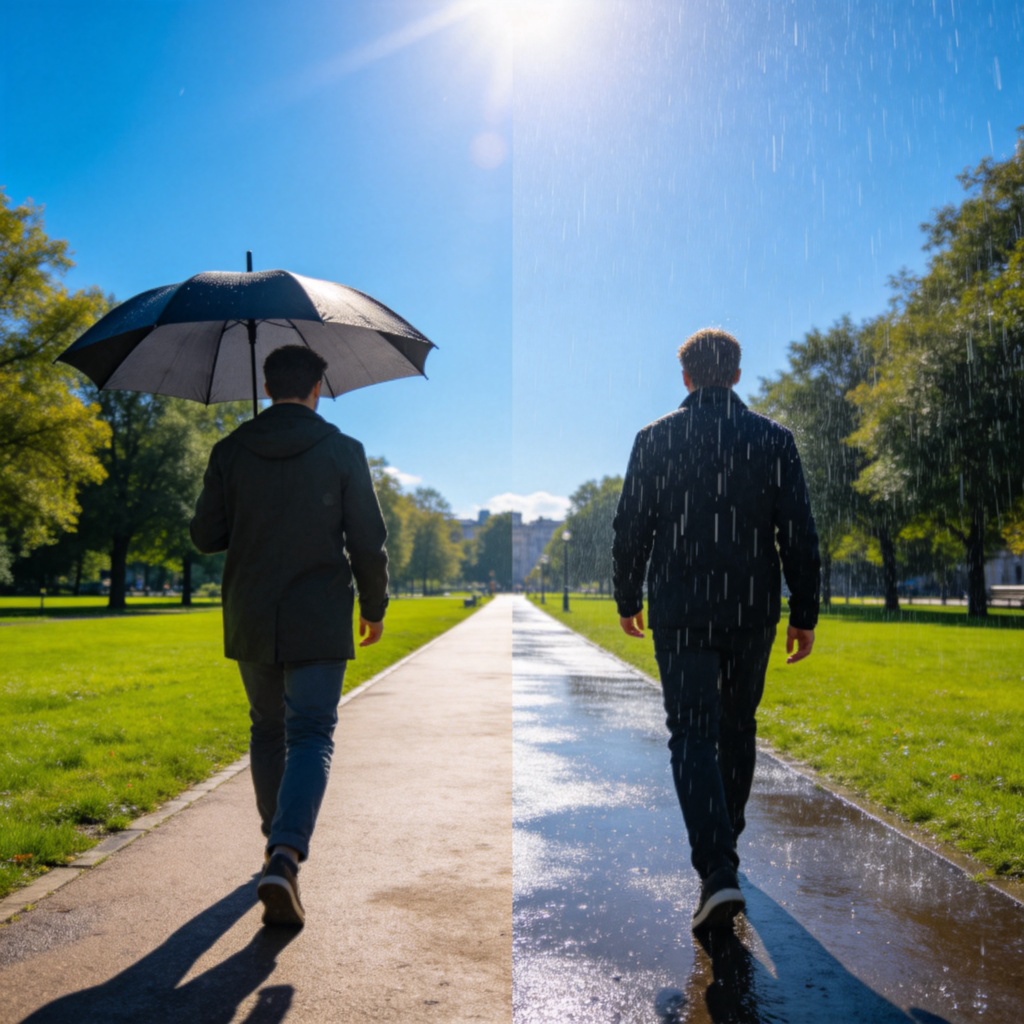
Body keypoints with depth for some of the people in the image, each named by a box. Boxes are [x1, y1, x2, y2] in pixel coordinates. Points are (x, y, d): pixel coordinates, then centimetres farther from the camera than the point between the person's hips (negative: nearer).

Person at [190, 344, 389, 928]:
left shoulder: (230, 452, 1)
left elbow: (205, 536, 4)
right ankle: (286, 856, -18)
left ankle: (279, 838, 32)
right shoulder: (343, 452, -5)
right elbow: (369, 542, -4)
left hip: (250, 622, 3)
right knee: (312, 736, -1)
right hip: (318, 623, -3)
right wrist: (375, 607, 9)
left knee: (267, 731, 20)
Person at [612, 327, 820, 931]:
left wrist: (628, 600, 12)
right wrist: (804, 615, 6)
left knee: (693, 735, -1)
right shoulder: (774, 440, -1)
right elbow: (799, 536, -2)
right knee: (738, 727, 19)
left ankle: (719, 873, -14)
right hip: (753, 610, 2)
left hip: (679, 612, -2)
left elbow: (631, 530, -1)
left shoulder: (654, 440, -3)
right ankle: (724, 843, 35)